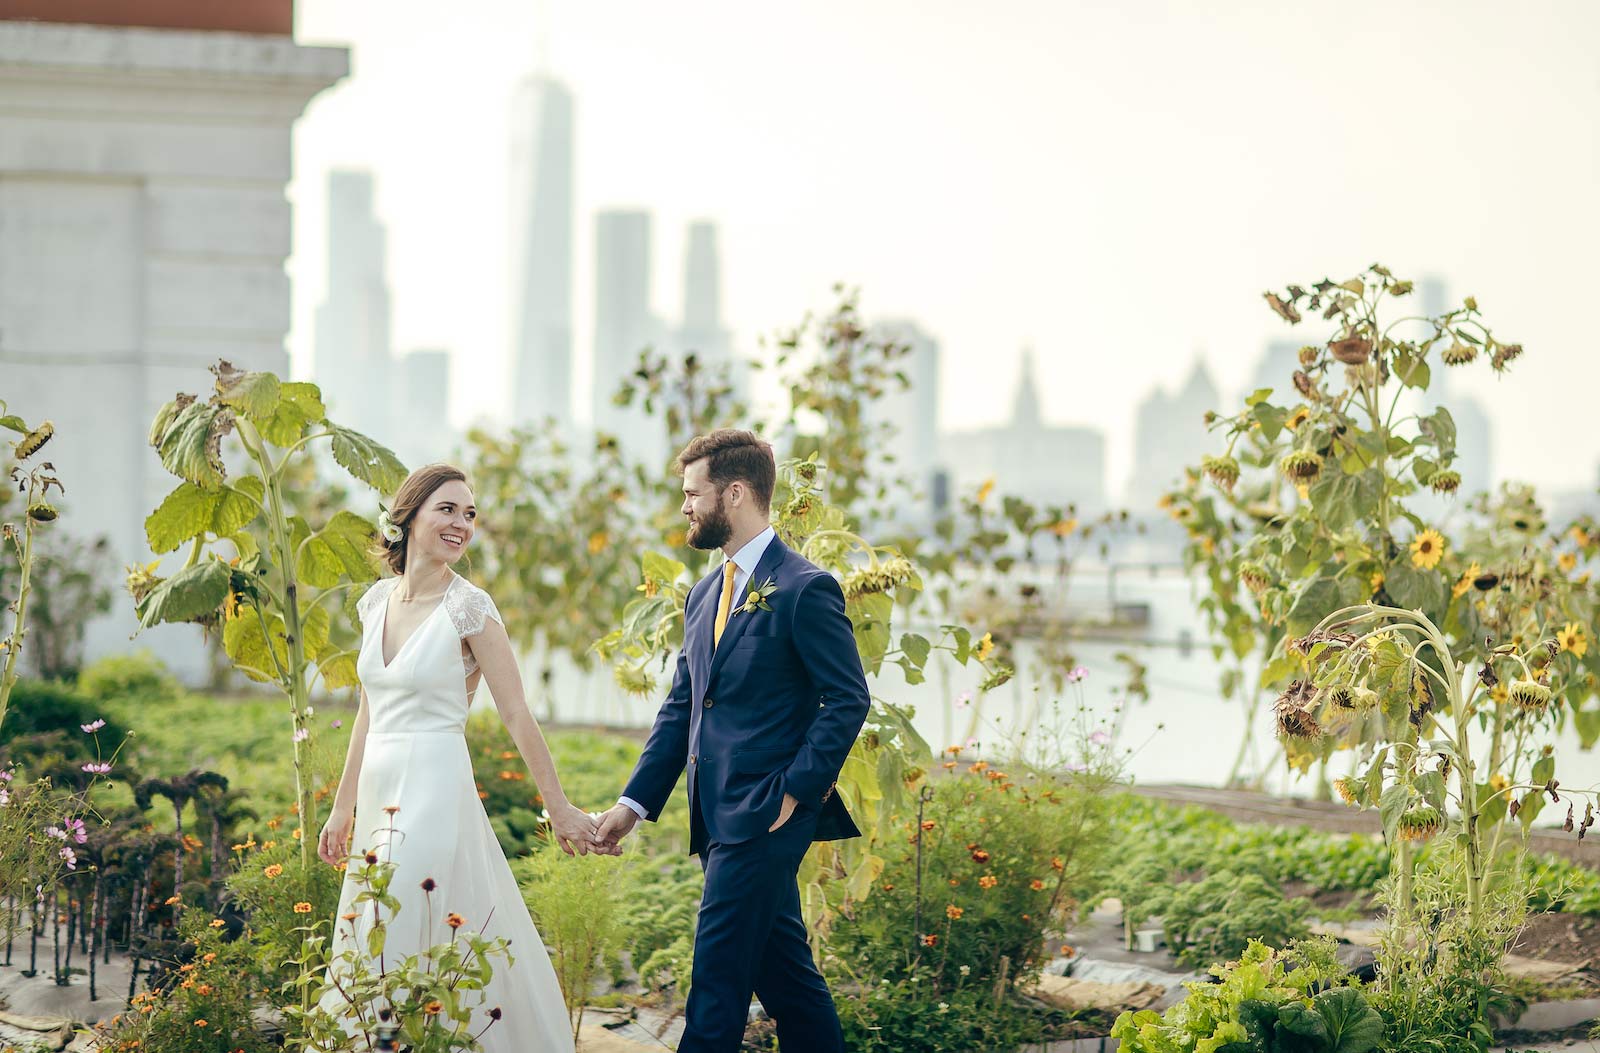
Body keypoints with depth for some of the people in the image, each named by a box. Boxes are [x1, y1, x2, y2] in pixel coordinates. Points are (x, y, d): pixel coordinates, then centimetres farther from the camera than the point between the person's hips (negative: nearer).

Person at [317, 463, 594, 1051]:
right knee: (370, 943, 12)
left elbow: (517, 717, -10)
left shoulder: (469, 608, -10)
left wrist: (560, 810, -10)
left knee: (413, 940, -7)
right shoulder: (377, 601, 8)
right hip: (380, 792, 7)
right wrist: (343, 809, 18)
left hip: (435, 792, -7)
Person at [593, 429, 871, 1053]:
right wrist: (635, 802, 11)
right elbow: (681, 708, 18)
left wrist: (796, 790, -16)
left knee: (718, 977, -9)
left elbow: (848, 700, -12)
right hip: (718, 815, 8)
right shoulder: (705, 596, 16)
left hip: (765, 814, -8)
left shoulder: (804, 589, -10)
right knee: (783, 971, 12)